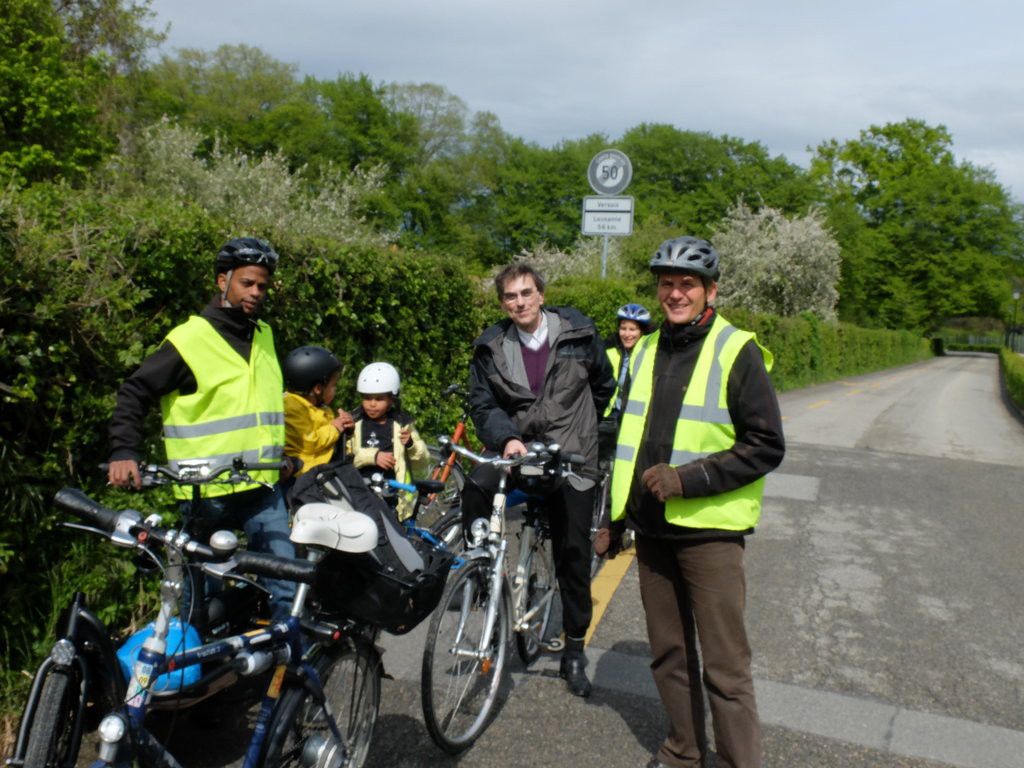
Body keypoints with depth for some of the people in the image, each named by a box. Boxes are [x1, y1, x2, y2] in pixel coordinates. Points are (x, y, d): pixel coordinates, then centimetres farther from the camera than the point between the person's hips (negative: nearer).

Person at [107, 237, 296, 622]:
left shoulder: (264, 335, 13)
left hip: (263, 488, 5)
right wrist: (123, 452, -18)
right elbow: (134, 393, -6)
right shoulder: (189, 340, -8)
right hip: (205, 493, -5)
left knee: (286, 585, 4)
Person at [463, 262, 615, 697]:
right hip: (517, 450, 1)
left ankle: (575, 651, 21)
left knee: (573, 558, 3)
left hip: (571, 459, -1)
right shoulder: (491, 348, 0)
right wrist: (507, 438, -22)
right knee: (476, 486, -31)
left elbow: (604, 385, 13)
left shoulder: (578, 334, -2)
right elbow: (483, 405, -4)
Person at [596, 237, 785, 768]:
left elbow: (767, 446, -10)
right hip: (652, 529, 6)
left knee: (725, 665, 0)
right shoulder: (645, 351, 11)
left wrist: (688, 478, -19)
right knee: (668, 654, 16)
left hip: (709, 529, -6)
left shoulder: (737, 353, -7)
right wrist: (615, 518, 17)